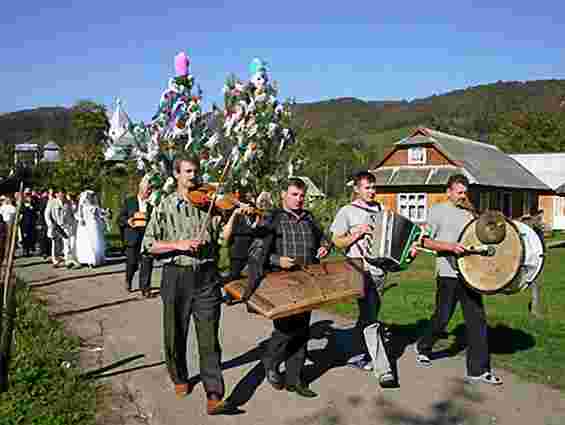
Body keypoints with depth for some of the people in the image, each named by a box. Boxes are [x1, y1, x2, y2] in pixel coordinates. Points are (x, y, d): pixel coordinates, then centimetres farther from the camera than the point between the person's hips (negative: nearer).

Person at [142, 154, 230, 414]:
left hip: (206, 277, 0)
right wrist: (178, 244, -15)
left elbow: (222, 236, -3)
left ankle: (214, 396, -2)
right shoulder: (165, 206, 4)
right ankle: (179, 378, 39)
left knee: (209, 337, -4)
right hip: (176, 276, 1)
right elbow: (149, 245, -2)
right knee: (175, 334, 14)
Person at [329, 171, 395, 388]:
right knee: (371, 320, -11)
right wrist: (357, 234, -15)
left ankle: (359, 355, 35)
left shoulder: (379, 209, 15)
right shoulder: (347, 211, 0)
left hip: (379, 269, 6)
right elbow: (337, 241, -2)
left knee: (367, 315, 17)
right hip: (360, 270, -6)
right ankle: (384, 371, -10)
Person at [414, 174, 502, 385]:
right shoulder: (437, 211, -1)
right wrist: (451, 246, -19)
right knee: (442, 318, 4)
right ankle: (423, 347, 32)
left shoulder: (468, 213, 16)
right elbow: (425, 241, -7)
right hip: (448, 273, -5)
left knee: (477, 320, 2)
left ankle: (478, 370, 9)